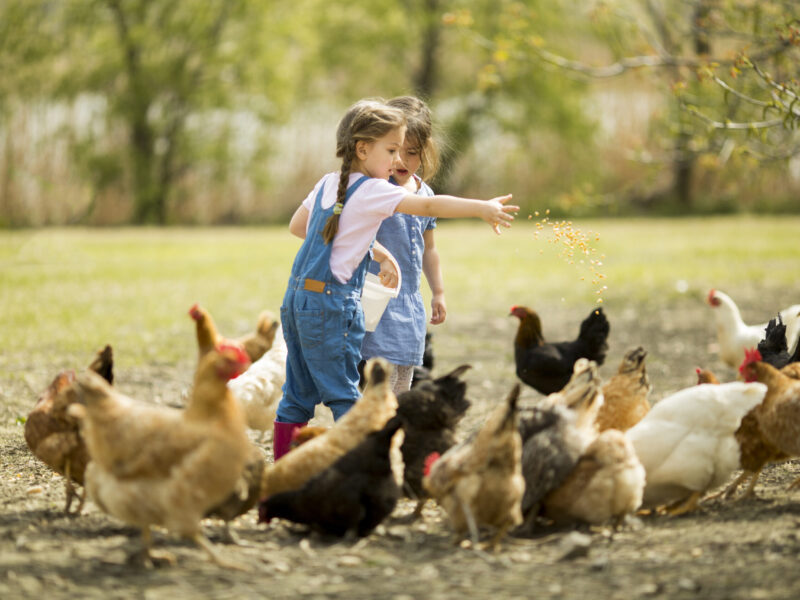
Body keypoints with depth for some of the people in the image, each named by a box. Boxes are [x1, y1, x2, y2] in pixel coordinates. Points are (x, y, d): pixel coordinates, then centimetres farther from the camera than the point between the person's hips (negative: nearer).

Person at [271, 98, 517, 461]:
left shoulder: (327, 184, 13)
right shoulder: (372, 191, -11)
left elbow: (297, 226, 24)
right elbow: (428, 206, -19)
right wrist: (482, 208, -20)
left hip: (296, 298, 8)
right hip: (331, 303, -8)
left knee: (297, 396, 12)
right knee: (344, 396, -4)